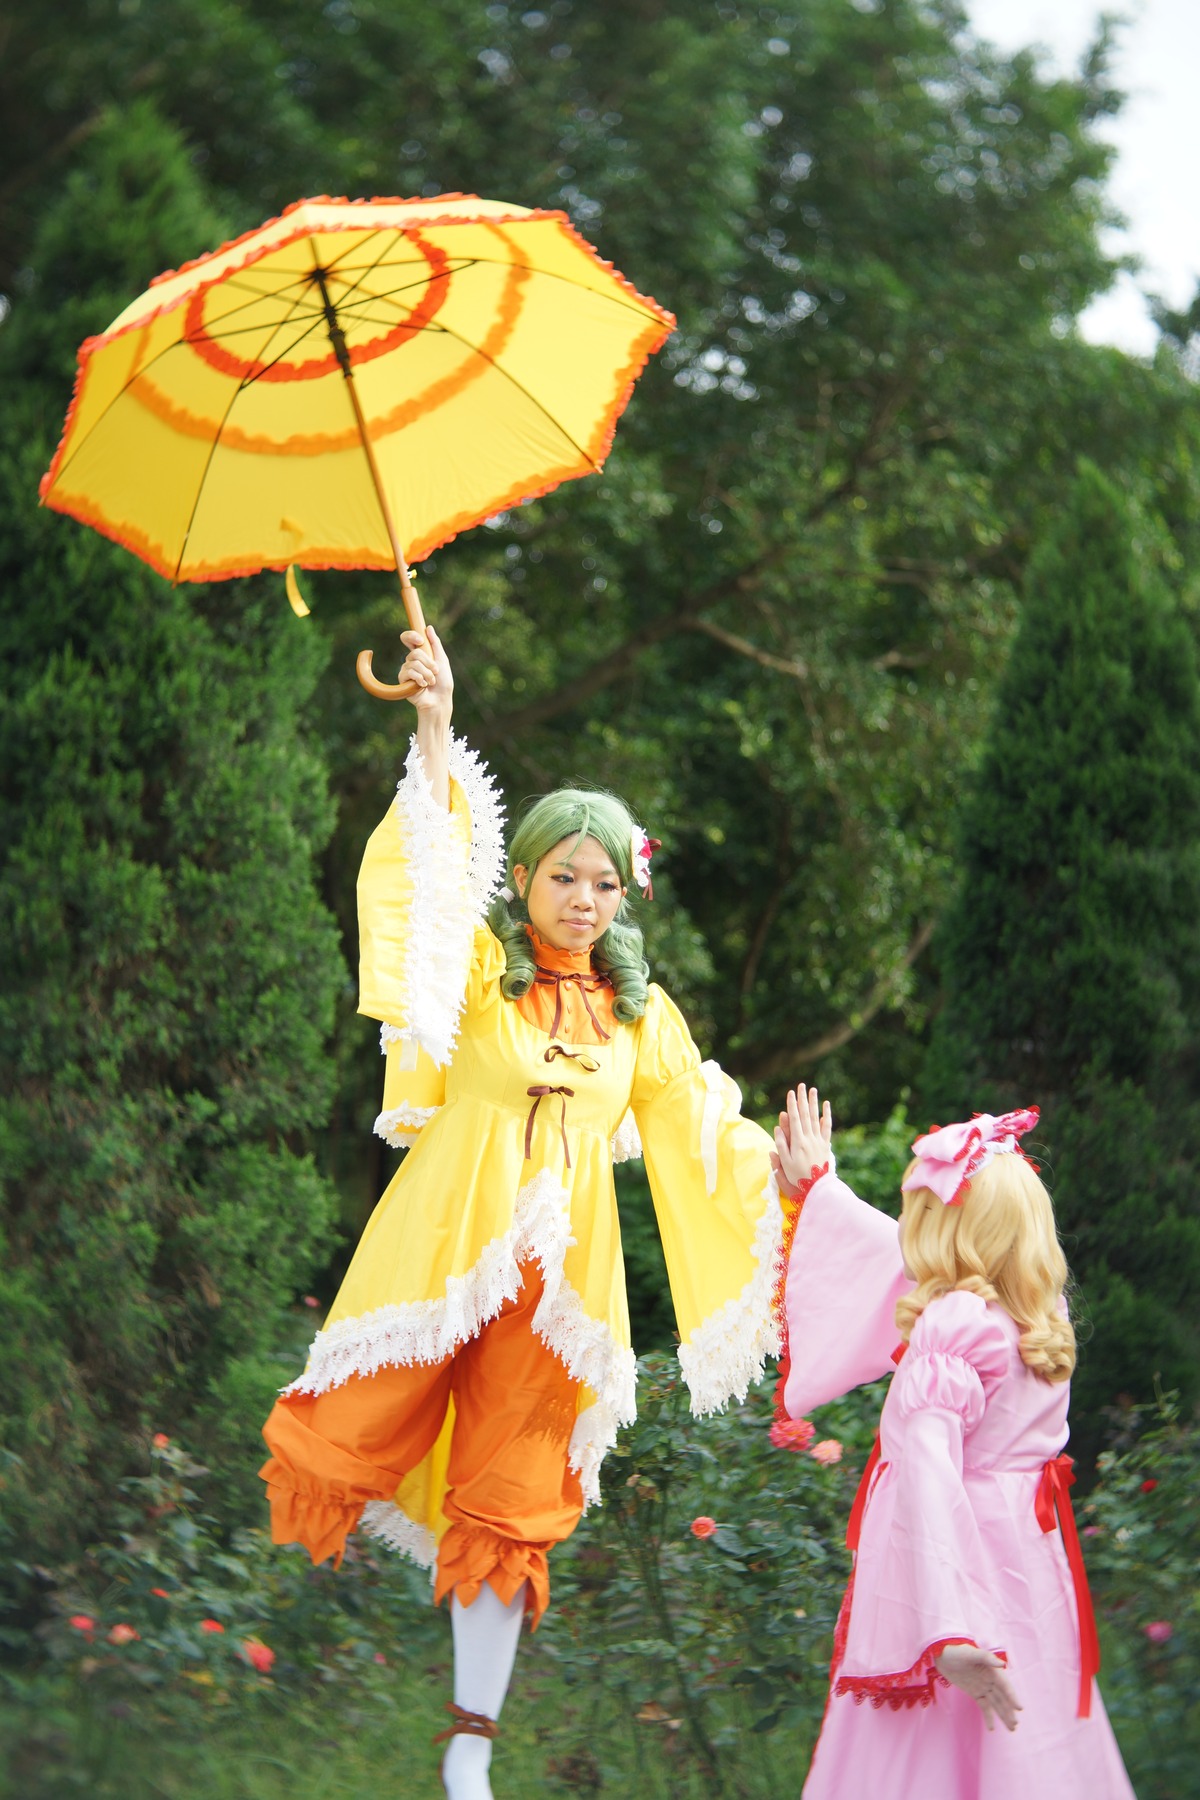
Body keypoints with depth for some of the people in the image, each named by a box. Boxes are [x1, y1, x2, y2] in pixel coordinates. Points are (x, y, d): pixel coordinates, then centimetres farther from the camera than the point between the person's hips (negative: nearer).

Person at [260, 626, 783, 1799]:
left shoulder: (640, 1012, 11)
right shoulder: (480, 965, -2)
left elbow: (697, 1132, 16)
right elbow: (440, 865, -18)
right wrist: (435, 729, -30)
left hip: (559, 1268, 3)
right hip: (447, 1242, -3)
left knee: (512, 1503, 6)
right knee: (363, 1432, -3)